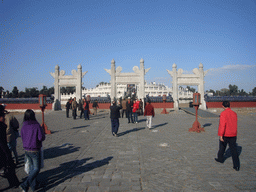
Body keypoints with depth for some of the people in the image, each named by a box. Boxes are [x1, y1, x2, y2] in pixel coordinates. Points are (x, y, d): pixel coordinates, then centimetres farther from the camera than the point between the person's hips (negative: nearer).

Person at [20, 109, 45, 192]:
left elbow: (22, 138, 5)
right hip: (35, 151, -6)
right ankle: (25, 184, -5)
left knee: (33, 166, 22)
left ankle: (33, 185, 28)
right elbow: (42, 138, -18)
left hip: (26, 150, 6)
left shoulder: (23, 127, -3)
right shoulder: (37, 126, -19)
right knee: (36, 169, 6)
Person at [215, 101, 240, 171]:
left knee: (222, 147, 18)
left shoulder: (223, 113, -14)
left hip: (225, 134, -4)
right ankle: (236, 165, 2)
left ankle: (220, 158, 36)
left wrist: (221, 135, -20)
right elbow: (235, 124, 16)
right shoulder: (234, 113, 5)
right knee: (234, 149, 4)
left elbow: (222, 125, -21)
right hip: (233, 134, 4)